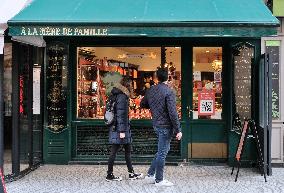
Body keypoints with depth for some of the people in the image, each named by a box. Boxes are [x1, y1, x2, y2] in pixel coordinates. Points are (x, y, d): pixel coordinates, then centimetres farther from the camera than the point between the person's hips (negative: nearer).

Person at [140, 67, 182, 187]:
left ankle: (150, 174, 24)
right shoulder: (168, 92, -17)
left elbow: (142, 104, 18)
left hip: (156, 125, 7)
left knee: (162, 151, 22)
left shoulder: (150, 90, 5)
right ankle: (159, 180, 10)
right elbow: (172, 113, -20)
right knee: (162, 152, 1)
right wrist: (178, 130, -15)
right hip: (166, 126, -7)